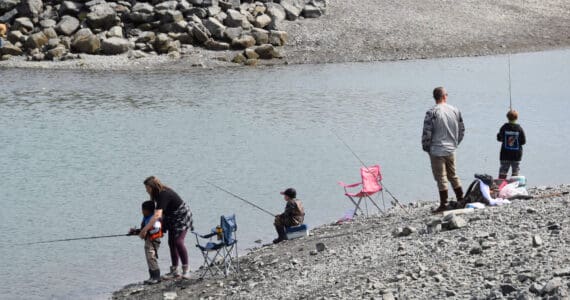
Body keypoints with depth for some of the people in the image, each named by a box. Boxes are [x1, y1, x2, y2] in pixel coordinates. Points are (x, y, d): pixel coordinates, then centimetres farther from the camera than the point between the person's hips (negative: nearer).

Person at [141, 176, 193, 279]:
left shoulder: (164, 195, -30)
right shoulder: (161, 193, -1)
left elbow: (157, 215, -39)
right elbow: (161, 212, 9)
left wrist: (145, 229, -40)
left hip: (182, 218, -10)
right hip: (173, 219, 10)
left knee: (178, 242, -18)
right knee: (171, 243, 6)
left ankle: (186, 270, -11)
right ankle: (174, 271, 11)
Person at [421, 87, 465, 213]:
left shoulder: (432, 112, -13)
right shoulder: (455, 111, 5)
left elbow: (427, 133, -13)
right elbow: (462, 130, 11)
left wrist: (426, 147, 0)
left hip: (437, 150, -5)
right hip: (451, 150, 5)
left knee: (441, 178, -1)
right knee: (453, 175, 18)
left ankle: (443, 204, 1)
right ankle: (461, 200, 23)